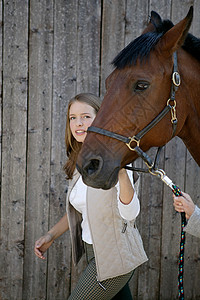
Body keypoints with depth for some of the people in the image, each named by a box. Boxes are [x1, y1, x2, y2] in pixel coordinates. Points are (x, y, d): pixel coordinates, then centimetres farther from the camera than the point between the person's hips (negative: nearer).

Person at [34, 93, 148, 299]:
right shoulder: (79, 162, 6)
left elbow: (130, 213, -31)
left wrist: (121, 173, -47)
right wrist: (50, 236, 10)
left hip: (115, 256, -8)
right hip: (93, 251, 8)